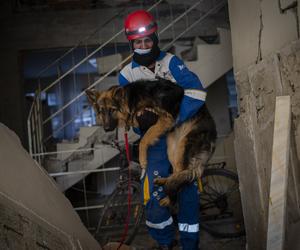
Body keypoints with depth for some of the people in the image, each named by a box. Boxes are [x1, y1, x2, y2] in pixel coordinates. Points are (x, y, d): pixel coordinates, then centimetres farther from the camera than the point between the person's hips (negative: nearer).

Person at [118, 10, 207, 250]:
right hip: (156, 140, 0)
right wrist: (141, 119, -19)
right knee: (155, 196, -8)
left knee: (188, 190, 6)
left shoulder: (171, 61, -5)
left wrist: (171, 120, -29)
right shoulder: (127, 74, 1)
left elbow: (197, 92, -18)